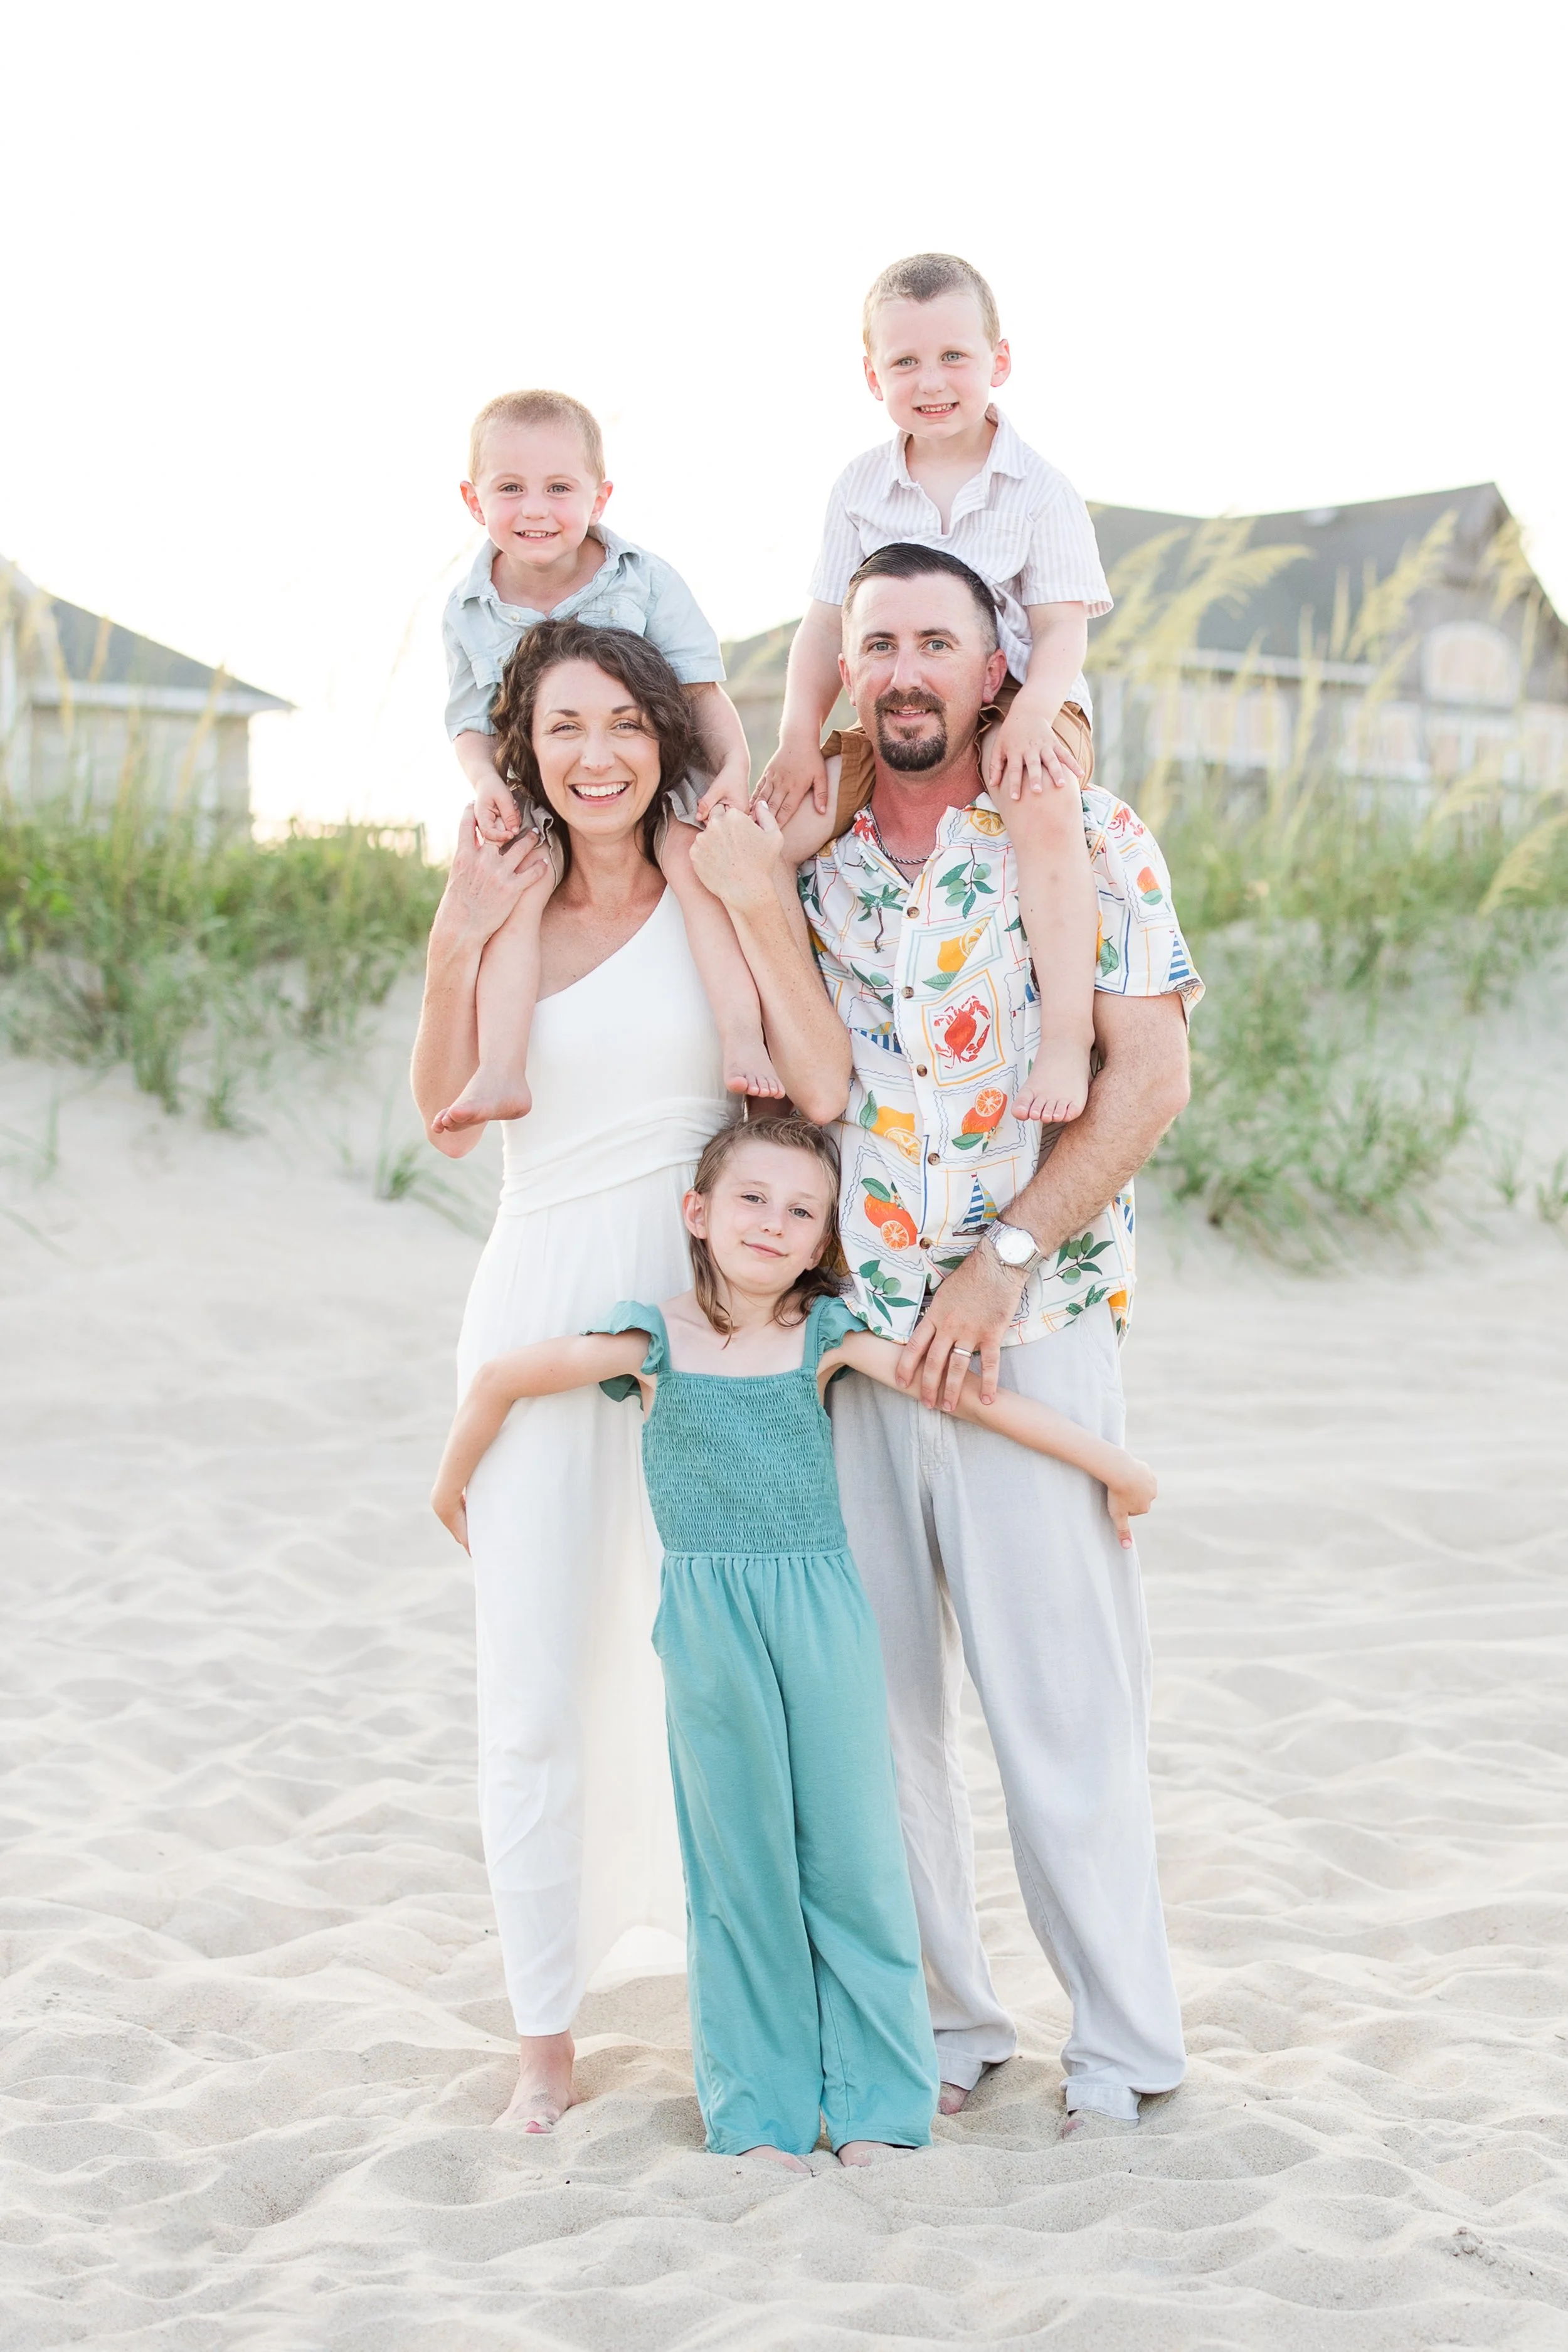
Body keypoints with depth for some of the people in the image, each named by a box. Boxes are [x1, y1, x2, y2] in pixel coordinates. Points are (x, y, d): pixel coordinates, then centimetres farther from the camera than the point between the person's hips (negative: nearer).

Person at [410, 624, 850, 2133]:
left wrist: (762, 908, -14)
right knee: (533, 1684, 3)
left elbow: (824, 1095, -12)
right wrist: (458, 944, -15)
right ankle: (543, 2034, 15)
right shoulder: (507, 908, 7)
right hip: (539, 1309, 1)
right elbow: (445, 1118, -5)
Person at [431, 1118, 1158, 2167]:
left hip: (824, 1616, 1)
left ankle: (873, 2104, 14)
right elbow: (505, 1378, 8)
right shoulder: (654, 1341, -2)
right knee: (742, 1865, 5)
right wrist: (454, 1486, 19)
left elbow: (965, 1389, -1)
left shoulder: (828, 1337, 0)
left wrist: (1113, 1465, 0)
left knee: (853, 1855, 3)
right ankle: (759, 2111, 15)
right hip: (710, 1626, -1)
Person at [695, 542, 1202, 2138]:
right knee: (868, 1698, 6)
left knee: (1062, 1695, -1)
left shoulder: (1089, 840, 0)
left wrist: (1002, 1260, -13)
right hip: (846, 1335, 4)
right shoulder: (800, 864, 10)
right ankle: (941, 2021, 20)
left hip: (1032, 1328, -3)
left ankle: (1123, 2045, 13)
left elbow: (1150, 1074, -6)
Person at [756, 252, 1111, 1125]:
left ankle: (1068, 1030, -37)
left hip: (1023, 700, -5)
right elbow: (828, 624, 3)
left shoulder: (1040, 490, -5)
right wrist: (801, 736, -11)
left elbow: (1061, 628, -11)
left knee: (1042, 804, -38)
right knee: (789, 815, -9)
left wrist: (1032, 714, -31)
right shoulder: (859, 489, 4)